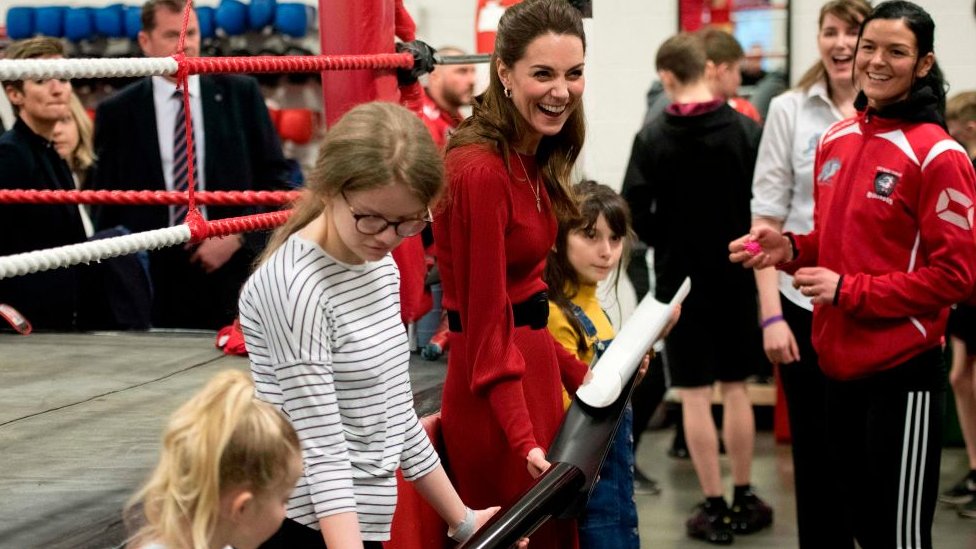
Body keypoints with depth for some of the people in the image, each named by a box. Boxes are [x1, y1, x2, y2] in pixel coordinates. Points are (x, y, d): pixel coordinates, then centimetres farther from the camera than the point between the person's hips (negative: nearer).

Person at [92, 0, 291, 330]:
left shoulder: (240, 95, 5)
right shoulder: (117, 113, 5)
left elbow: (275, 178, 6)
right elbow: (106, 203, 8)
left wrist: (237, 236, -6)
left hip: (232, 268, 0)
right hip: (150, 280, 0)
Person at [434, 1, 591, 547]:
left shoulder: (531, 158, 7)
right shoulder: (481, 169, -21)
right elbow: (485, 319, -20)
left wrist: (579, 376, 15)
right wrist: (523, 438, -23)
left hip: (534, 366, 9)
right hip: (495, 398, -9)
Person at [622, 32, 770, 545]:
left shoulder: (652, 137, -9)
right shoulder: (746, 130, -7)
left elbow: (635, 213, -10)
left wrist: (666, 242, 8)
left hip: (679, 278, -2)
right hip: (736, 276, 2)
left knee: (694, 395, 4)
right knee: (735, 388, 13)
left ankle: (714, 507, 7)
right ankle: (743, 499, 20)